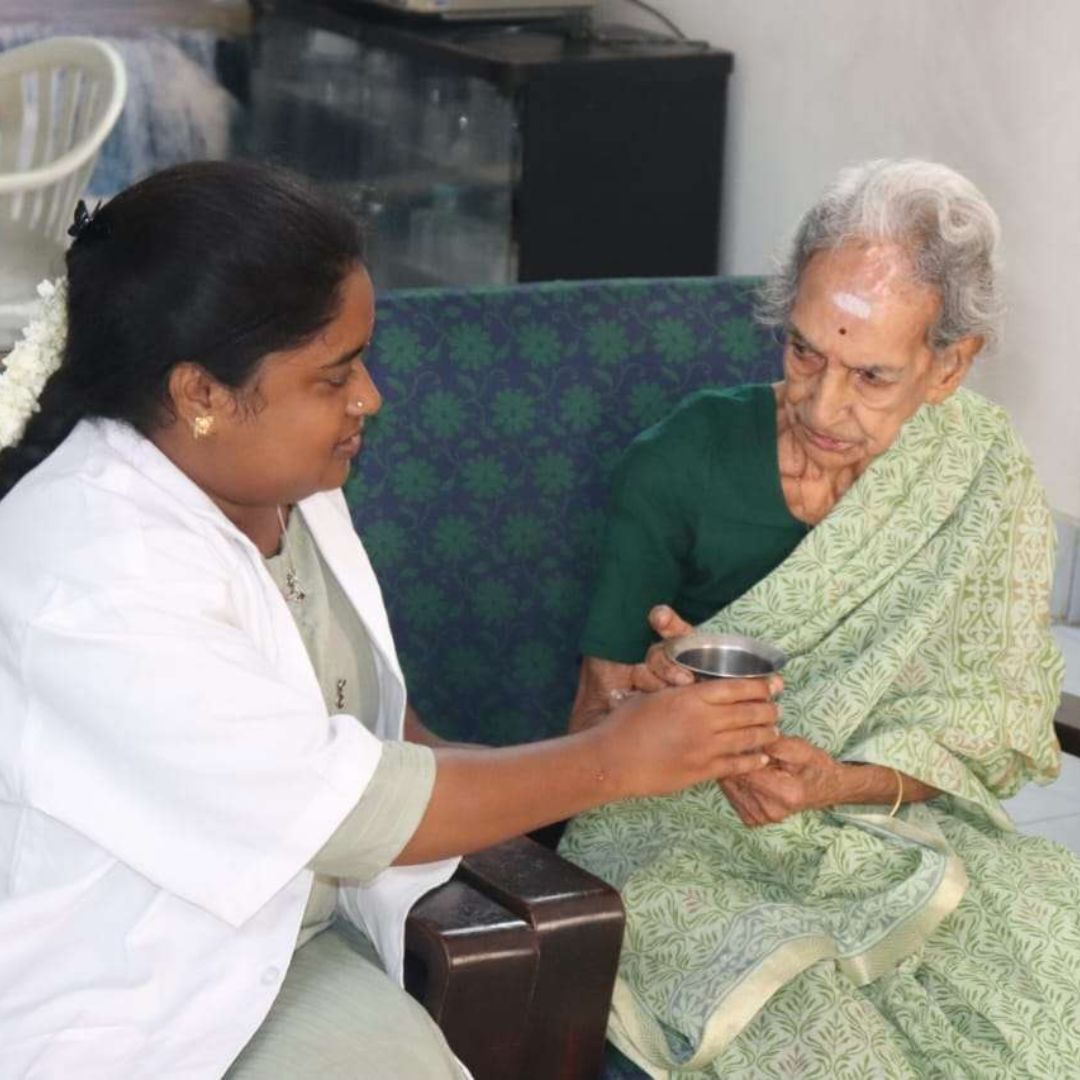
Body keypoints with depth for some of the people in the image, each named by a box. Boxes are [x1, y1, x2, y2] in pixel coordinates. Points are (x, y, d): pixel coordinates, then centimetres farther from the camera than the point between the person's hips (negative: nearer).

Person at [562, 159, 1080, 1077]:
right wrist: (652, 704, -26)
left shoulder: (986, 482, -3)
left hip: (884, 824, 3)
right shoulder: (682, 464, -8)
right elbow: (593, 720, -2)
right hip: (680, 827, -3)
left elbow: (978, 726, -3)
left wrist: (837, 782, -23)